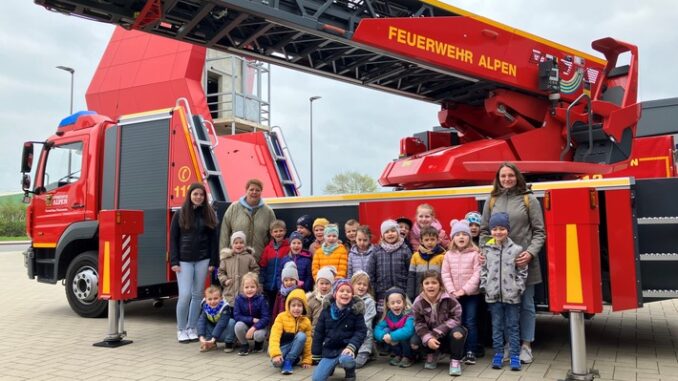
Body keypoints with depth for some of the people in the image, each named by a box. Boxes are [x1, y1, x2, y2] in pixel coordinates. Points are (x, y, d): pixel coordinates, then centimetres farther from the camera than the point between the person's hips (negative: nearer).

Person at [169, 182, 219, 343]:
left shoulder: (209, 214, 5)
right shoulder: (180, 214, 1)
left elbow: (214, 239, 5)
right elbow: (173, 238, 1)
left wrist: (213, 262, 0)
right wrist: (174, 261, -6)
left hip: (202, 260, 2)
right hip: (184, 260, -2)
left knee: (197, 295, 7)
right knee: (185, 295, -6)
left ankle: (192, 329, 19)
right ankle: (181, 330, 10)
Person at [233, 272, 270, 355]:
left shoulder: (261, 299, -17)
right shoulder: (239, 299, -13)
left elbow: (266, 318, -19)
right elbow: (237, 316, -15)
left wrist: (254, 327, -30)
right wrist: (252, 320, -24)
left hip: (258, 326, -1)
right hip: (245, 325, 2)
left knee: (258, 335, -33)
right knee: (238, 325, -31)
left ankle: (259, 343, 7)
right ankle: (244, 345, -2)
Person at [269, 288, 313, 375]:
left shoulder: (306, 322, -5)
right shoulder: (281, 317, -14)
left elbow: (308, 342, 1)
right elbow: (274, 336, -24)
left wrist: (307, 361, -2)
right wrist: (276, 354, -37)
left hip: (295, 350, 3)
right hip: (282, 348, -3)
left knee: (301, 335, -28)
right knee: (277, 361, -36)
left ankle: (288, 361, -18)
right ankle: (284, 362, 0)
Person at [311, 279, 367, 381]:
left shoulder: (355, 310, -7)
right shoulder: (326, 310, 0)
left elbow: (361, 331, -7)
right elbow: (318, 332, 6)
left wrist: (352, 346, -23)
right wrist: (316, 354, 6)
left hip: (346, 348, -3)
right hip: (329, 349, 3)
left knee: (346, 360, -38)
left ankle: (350, 372, 0)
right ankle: (331, 365, 25)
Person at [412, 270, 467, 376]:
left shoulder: (449, 299, -21)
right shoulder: (418, 302, -13)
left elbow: (456, 319, -21)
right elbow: (419, 324, -9)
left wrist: (436, 333, -27)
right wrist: (428, 338, -28)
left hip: (447, 334, -2)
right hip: (430, 335, 3)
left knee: (458, 333, -35)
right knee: (415, 343, -23)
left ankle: (455, 360, -8)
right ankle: (432, 355, 12)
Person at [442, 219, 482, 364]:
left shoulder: (475, 254, -5)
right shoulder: (449, 255, 4)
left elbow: (477, 274, -11)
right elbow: (445, 274, 1)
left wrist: (465, 290, -15)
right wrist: (452, 291, -9)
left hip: (471, 294, -3)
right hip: (454, 295, 3)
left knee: (470, 322, -1)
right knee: (458, 322, 9)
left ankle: (471, 352, 7)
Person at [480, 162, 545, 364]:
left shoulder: (529, 199, 3)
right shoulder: (491, 201, 10)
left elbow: (539, 232, 0)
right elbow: (484, 231, 11)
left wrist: (531, 252, -14)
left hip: (524, 260, -2)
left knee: (526, 303, 7)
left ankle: (526, 346, 18)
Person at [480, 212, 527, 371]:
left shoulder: (516, 249, -3)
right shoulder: (487, 249, 3)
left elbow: (522, 271, 0)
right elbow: (484, 269, 8)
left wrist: (518, 287, -7)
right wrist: (484, 285, 0)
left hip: (512, 295, -2)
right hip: (493, 294, 2)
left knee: (512, 326, 7)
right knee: (497, 326, 11)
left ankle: (514, 356, 14)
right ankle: (498, 354, 19)